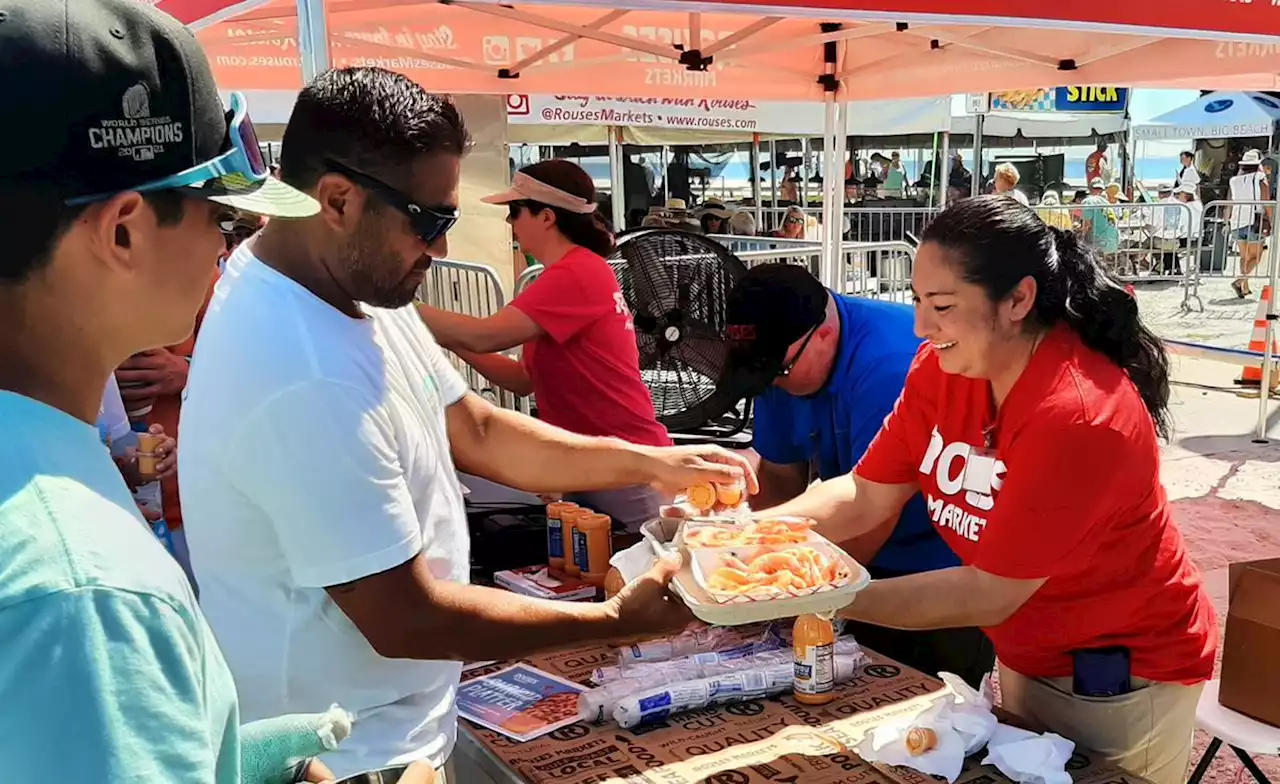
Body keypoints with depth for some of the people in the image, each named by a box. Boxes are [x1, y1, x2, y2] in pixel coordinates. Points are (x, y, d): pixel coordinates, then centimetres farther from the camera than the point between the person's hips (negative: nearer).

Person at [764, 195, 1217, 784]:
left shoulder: (1079, 417, -33)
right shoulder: (943, 367, -12)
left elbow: (988, 594, -30)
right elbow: (864, 497, -9)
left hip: (1120, 683, -7)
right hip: (1025, 657, 7)